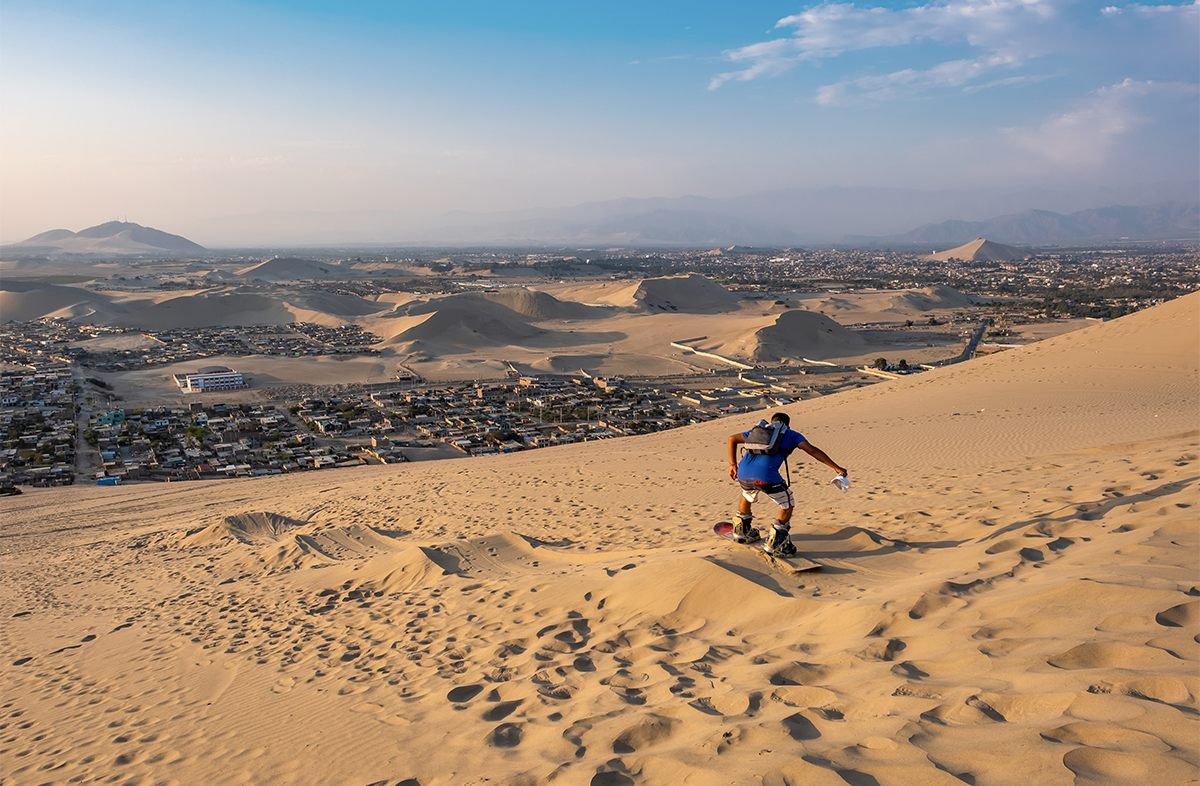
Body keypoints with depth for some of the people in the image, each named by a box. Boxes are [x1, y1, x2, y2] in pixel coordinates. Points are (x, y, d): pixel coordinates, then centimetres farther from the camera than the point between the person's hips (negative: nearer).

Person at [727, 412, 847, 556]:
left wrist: (733, 464, 35)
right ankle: (773, 544, 12)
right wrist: (836, 467, 4)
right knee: (788, 505, 16)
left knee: (747, 496, 37)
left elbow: (732, 439, 32)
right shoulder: (791, 435, 20)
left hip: (743, 474, 5)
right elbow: (812, 450, 5)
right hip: (766, 475, -5)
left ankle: (741, 532, 49)